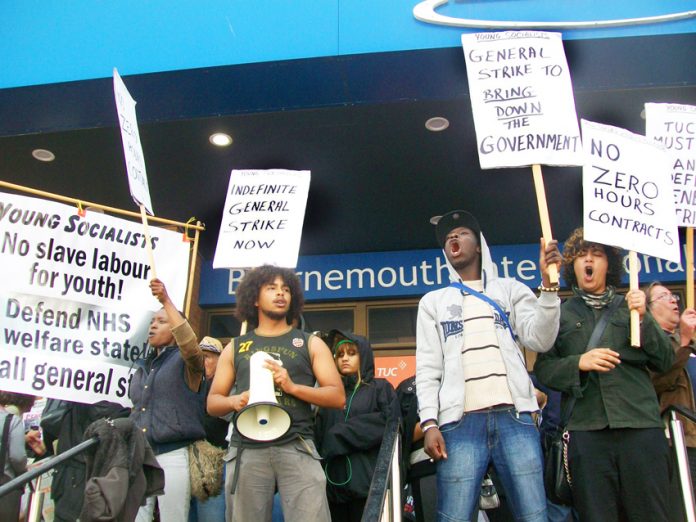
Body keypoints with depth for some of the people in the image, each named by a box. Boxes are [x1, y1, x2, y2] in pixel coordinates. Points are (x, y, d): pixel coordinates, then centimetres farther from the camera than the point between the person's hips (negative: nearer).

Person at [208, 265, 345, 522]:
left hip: (297, 448, -1)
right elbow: (212, 402, 17)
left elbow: (337, 397, 6)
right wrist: (235, 401, -7)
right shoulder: (235, 347, 17)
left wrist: (292, 386, -9)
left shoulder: (311, 343, 12)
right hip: (248, 450, 2)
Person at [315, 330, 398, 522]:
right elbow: (319, 434, 11)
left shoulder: (380, 388, 8)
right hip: (334, 481, 4)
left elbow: (388, 424, -7)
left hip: (367, 479, -3)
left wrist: (339, 434, -8)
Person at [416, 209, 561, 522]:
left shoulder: (510, 289, 19)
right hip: (460, 422, 0)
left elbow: (540, 340, 3)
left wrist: (548, 284, -9)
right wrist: (429, 422, -3)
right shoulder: (433, 302, 18)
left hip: (514, 417, 0)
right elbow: (427, 369, 10)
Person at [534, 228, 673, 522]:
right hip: (585, 429, -1)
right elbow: (542, 370, 5)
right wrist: (578, 363, -12)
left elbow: (665, 362, 10)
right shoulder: (560, 314, 14)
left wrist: (644, 319, -3)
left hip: (641, 427, 1)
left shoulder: (632, 306, 17)